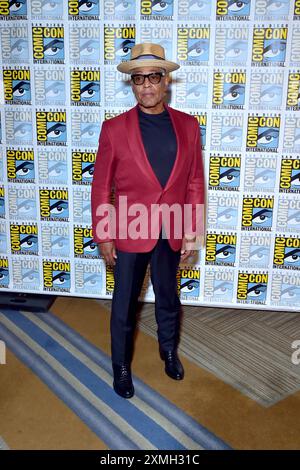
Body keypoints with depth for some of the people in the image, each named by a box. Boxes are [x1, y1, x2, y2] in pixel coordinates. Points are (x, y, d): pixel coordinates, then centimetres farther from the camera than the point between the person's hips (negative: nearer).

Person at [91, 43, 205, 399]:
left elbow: (195, 182, 2)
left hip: (171, 232, 3)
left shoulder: (188, 126, -1)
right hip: (130, 231, -2)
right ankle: (121, 366, 35)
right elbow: (101, 187, -5)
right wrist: (103, 237, -5)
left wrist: (191, 232, 0)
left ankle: (169, 350, 48)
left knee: (168, 298, 21)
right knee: (124, 303, 13)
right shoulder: (114, 128, -9)